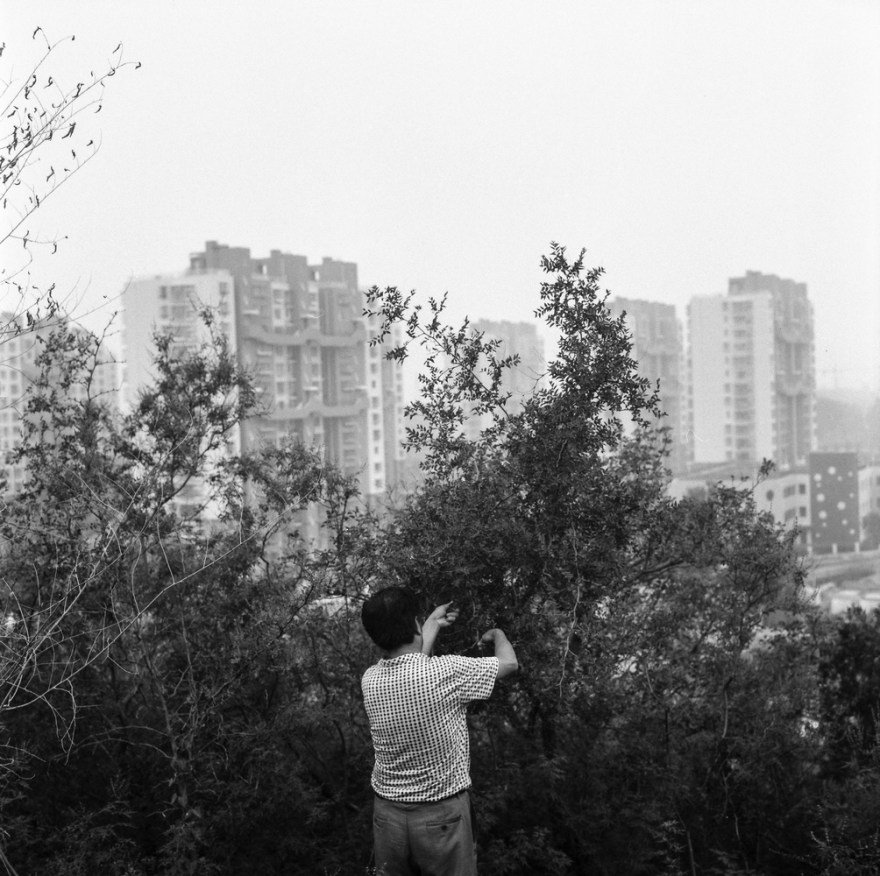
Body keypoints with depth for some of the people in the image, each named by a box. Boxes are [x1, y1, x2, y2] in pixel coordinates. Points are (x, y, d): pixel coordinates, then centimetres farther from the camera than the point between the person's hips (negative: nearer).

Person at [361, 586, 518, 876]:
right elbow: (509, 663, -1)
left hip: (388, 813, 4)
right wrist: (498, 634, 19)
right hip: (442, 816, -4)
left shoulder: (370, 679, -7)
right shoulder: (447, 671, -19)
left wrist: (433, 624, 26)